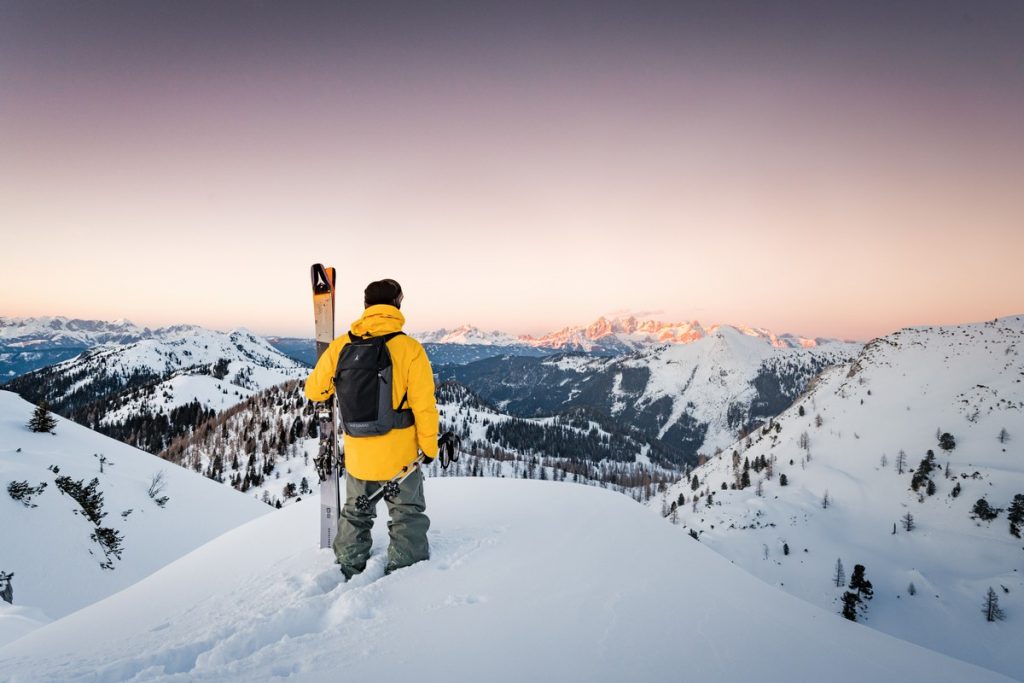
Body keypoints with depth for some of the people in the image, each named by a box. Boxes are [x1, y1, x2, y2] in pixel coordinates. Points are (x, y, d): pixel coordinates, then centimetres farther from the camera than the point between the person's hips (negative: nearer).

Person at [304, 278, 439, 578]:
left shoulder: (341, 345, -8)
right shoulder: (409, 348, -18)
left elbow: (314, 390, 4)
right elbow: (423, 406, -15)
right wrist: (430, 447, -2)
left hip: (356, 455, 3)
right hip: (399, 455, -3)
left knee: (356, 514, 25)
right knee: (407, 517, 18)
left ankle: (349, 574, 38)